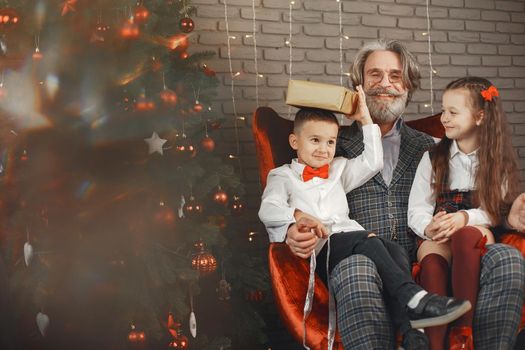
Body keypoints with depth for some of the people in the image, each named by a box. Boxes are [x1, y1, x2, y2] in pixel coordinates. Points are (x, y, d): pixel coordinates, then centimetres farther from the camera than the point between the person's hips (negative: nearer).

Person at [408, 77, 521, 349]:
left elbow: (497, 211, -1)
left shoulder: (497, 160, 9)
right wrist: (429, 227, -19)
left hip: (479, 232, -1)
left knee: (465, 234, -39)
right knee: (432, 259, -36)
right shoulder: (433, 157, 11)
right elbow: (417, 209, 3)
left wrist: (465, 218, -21)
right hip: (438, 235, 1)